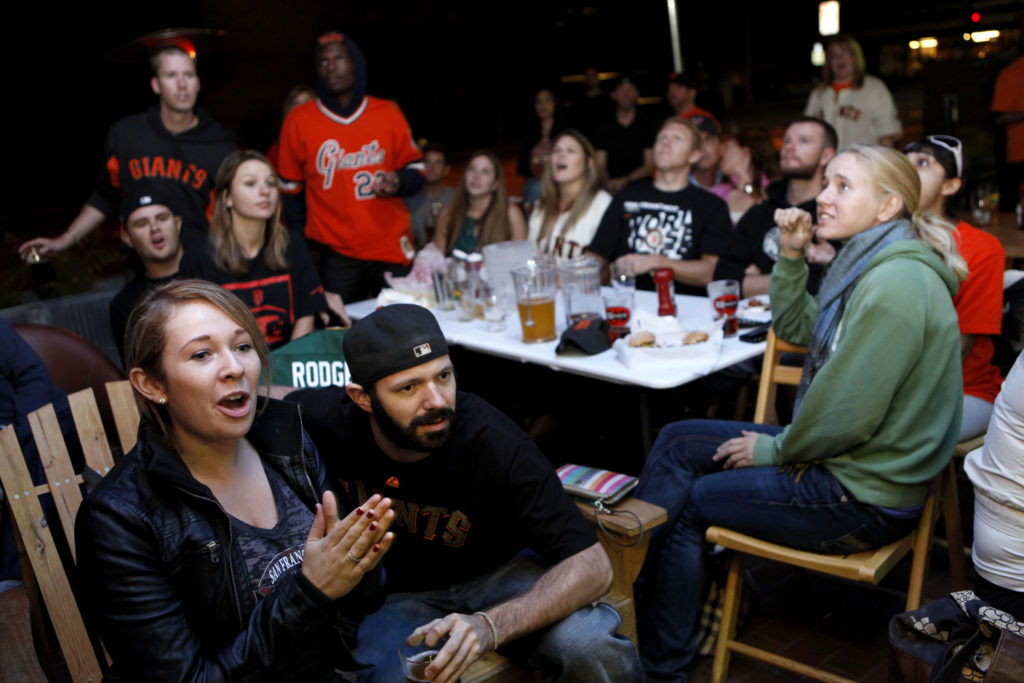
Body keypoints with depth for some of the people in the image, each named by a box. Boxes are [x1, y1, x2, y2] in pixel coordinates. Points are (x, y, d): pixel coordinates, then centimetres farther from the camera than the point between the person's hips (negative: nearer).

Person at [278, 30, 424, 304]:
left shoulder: (388, 114, 5)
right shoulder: (299, 120, 2)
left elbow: (415, 171, 13)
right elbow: (291, 191, 9)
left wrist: (398, 182, -10)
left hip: (392, 251, 1)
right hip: (336, 255, -1)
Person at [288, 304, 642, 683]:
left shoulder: (494, 442, -29)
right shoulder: (322, 419, -23)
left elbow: (592, 566, -29)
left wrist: (491, 625, -45)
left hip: (497, 572, -1)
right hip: (398, 594, 1)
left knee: (594, 649, -30)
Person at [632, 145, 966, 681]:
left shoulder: (895, 285, -25)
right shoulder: (870, 264, 8)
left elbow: (847, 417, -26)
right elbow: (796, 327, 20)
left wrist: (775, 449, -10)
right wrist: (792, 255, 6)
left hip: (862, 497, -10)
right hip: (844, 458, 10)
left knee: (686, 504, 1)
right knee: (676, 443, 9)